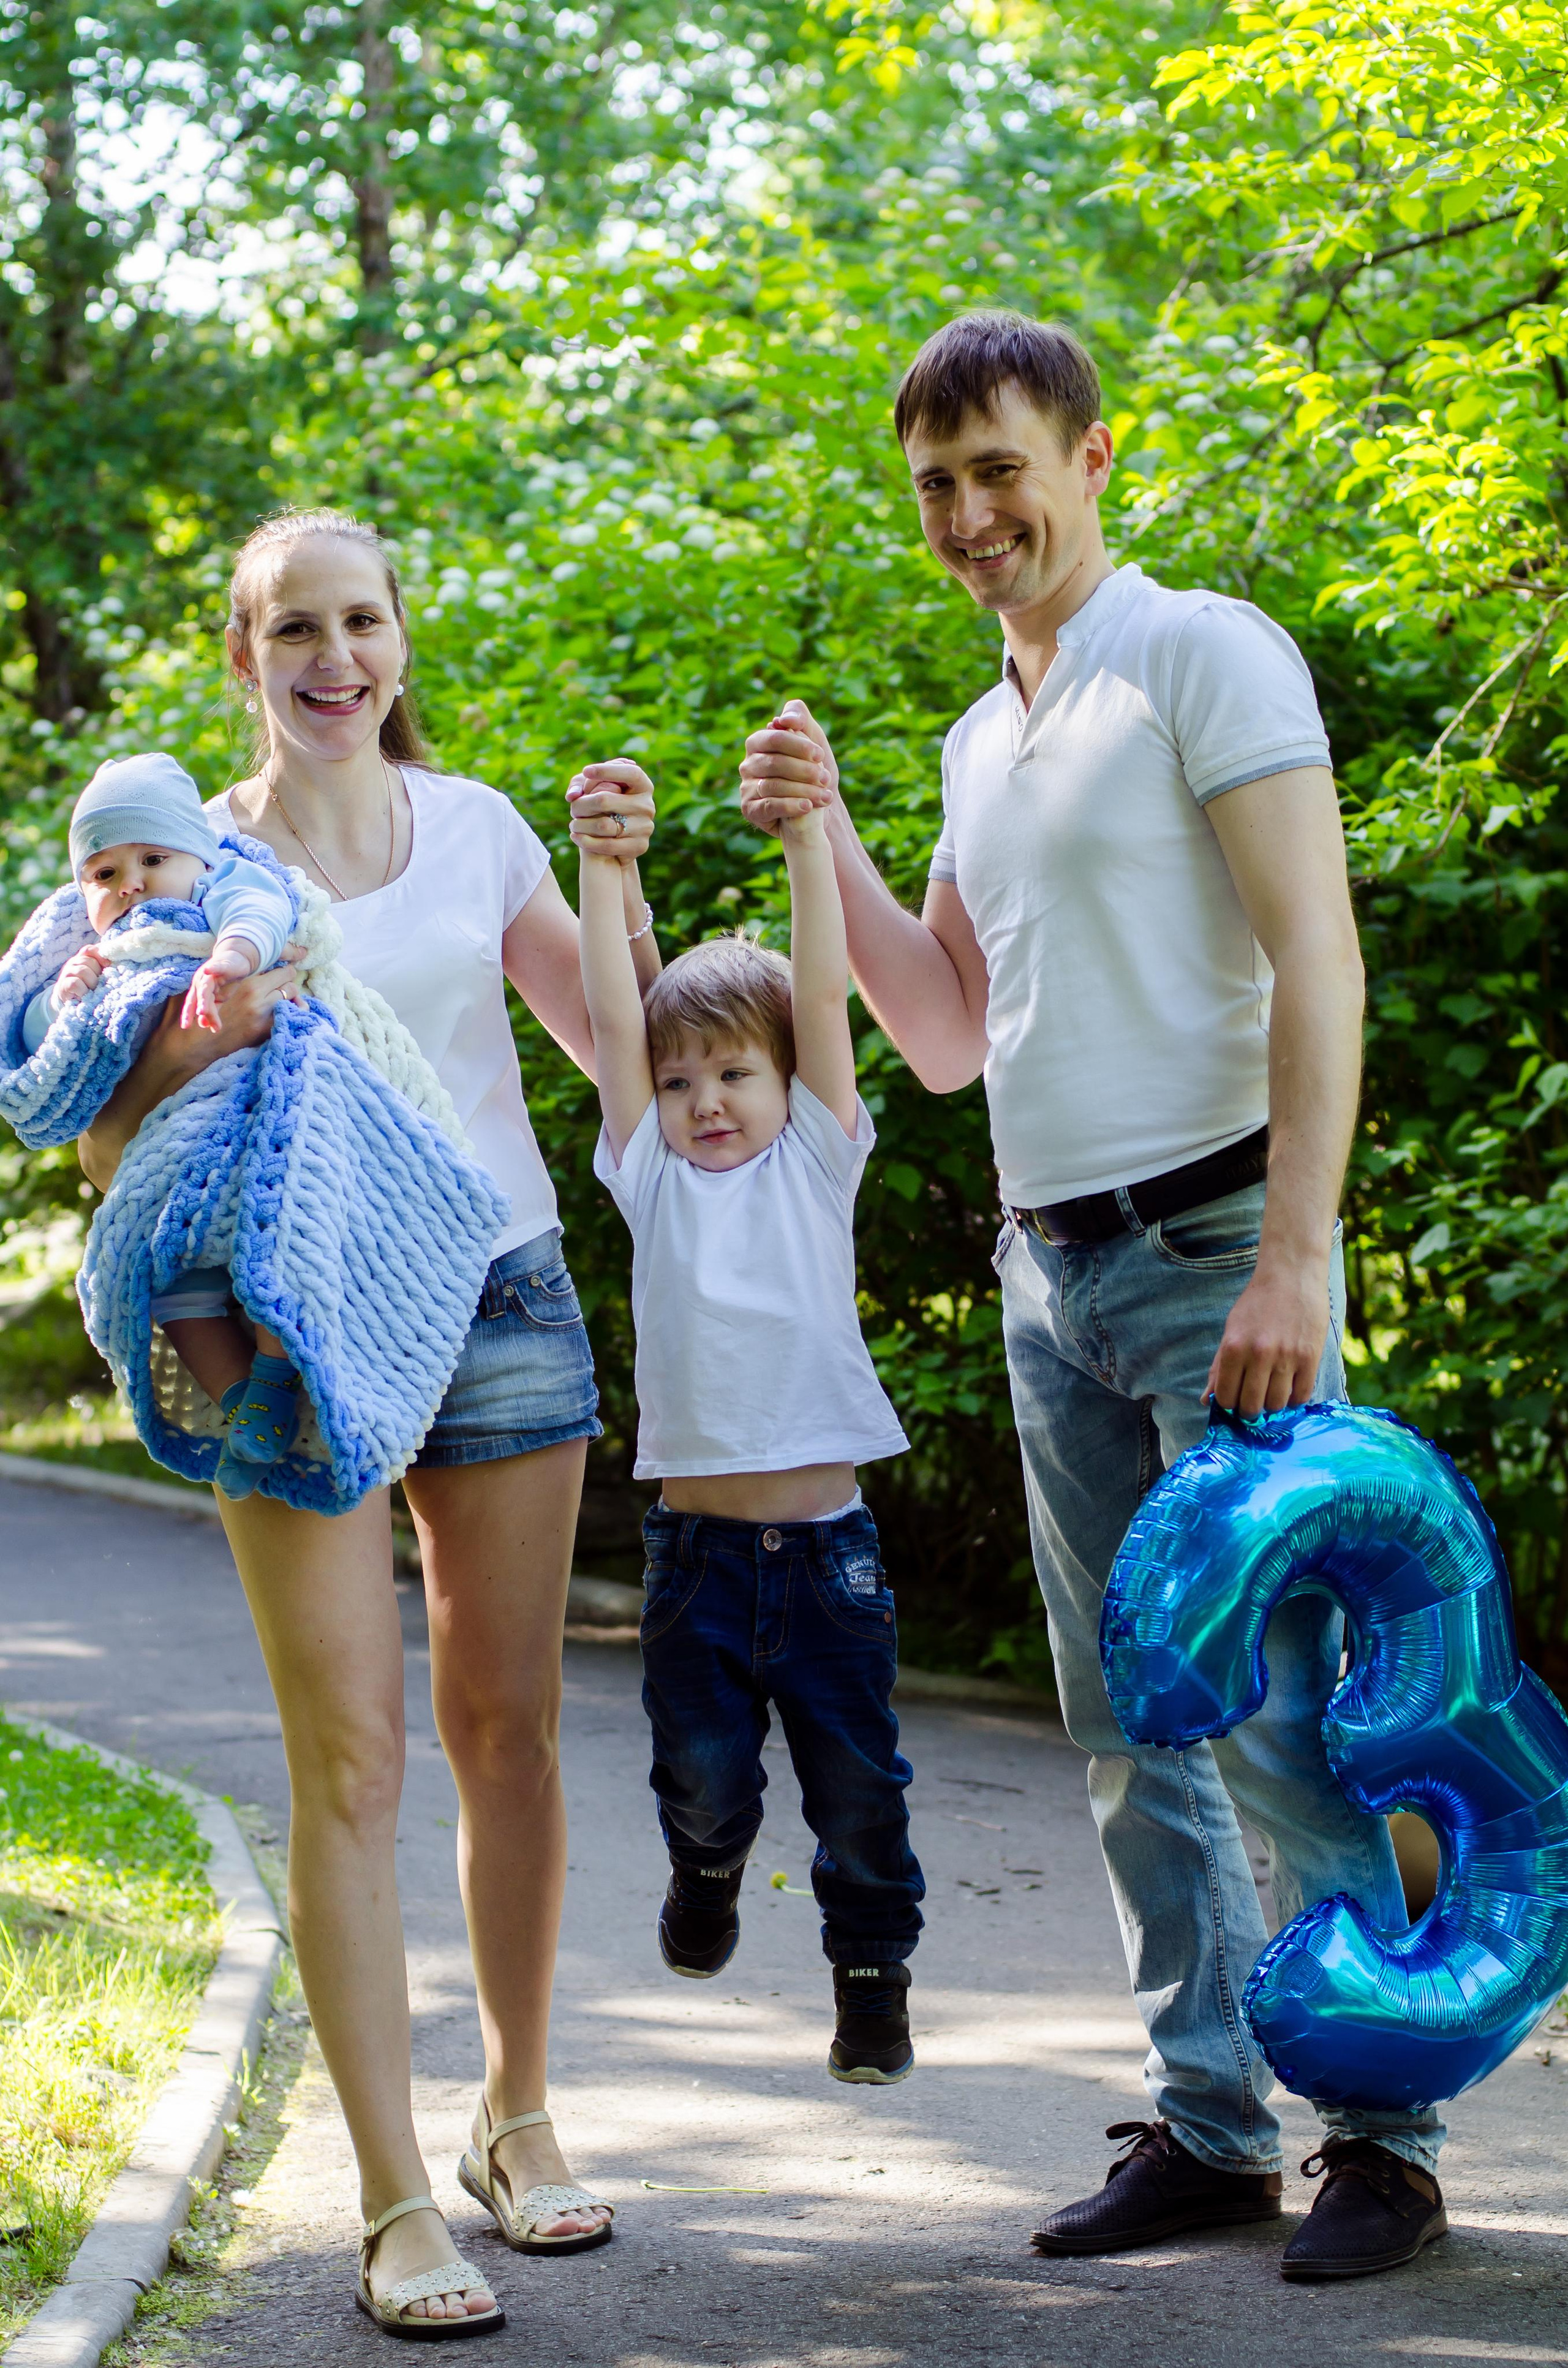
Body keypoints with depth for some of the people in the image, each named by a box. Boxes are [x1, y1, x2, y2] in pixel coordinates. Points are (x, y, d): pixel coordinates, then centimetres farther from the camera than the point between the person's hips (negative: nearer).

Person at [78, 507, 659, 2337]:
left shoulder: (474, 825, 8)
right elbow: (107, 1150, -2)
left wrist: (620, 883, -3)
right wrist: (197, 1047, -21)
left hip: (501, 1294, 3)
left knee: (506, 1724, 6)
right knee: (351, 1751, -7)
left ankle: (517, 2115, 23)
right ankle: (395, 2203, -4)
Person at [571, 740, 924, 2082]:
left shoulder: (815, 1166, 6)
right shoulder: (652, 1184, 8)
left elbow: (825, 994, -2)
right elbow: (613, 1022, 1)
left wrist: (808, 835, -8)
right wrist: (604, 873, -5)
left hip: (826, 1539, -1)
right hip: (698, 1540, 1)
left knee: (858, 1788, 4)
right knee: (703, 1774, 1)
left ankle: (874, 1979, 24)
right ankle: (709, 1865, 34)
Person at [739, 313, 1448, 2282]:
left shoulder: (1204, 655, -5)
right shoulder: (979, 743, 18)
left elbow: (1316, 964, -13)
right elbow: (947, 1040, 19)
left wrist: (1291, 1261, -21)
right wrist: (824, 841, 7)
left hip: (1209, 1246, -8)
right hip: (1050, 1273, 8)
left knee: (1277, 1716, -8)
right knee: (1134, 1734, 8)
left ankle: (1387, 2140, 0)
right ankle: (1207, 2128, 15)